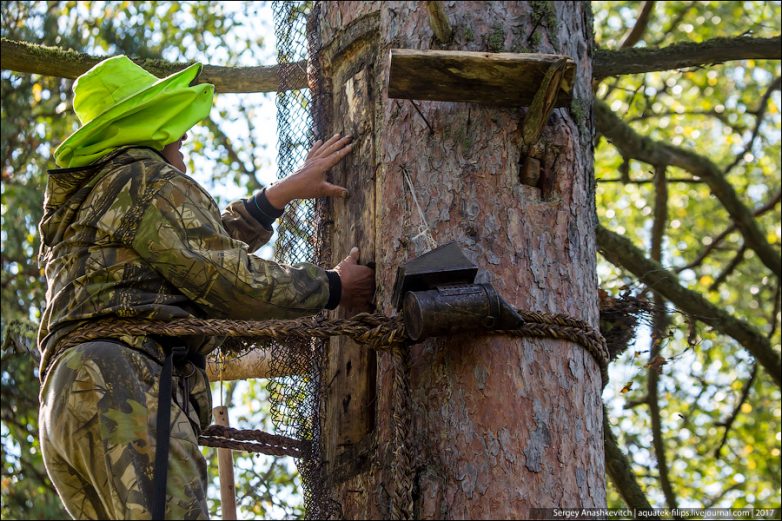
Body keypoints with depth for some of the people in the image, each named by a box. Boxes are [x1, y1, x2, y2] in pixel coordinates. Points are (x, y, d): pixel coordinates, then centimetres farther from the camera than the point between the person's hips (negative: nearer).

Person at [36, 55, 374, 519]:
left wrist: (287, 191, 44)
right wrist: (334, 287, 9)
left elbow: (204, 249, 41)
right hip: (126, 381, -10)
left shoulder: (82, 200, 34)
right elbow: (230, 281, -3)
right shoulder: (152, 181, 4)